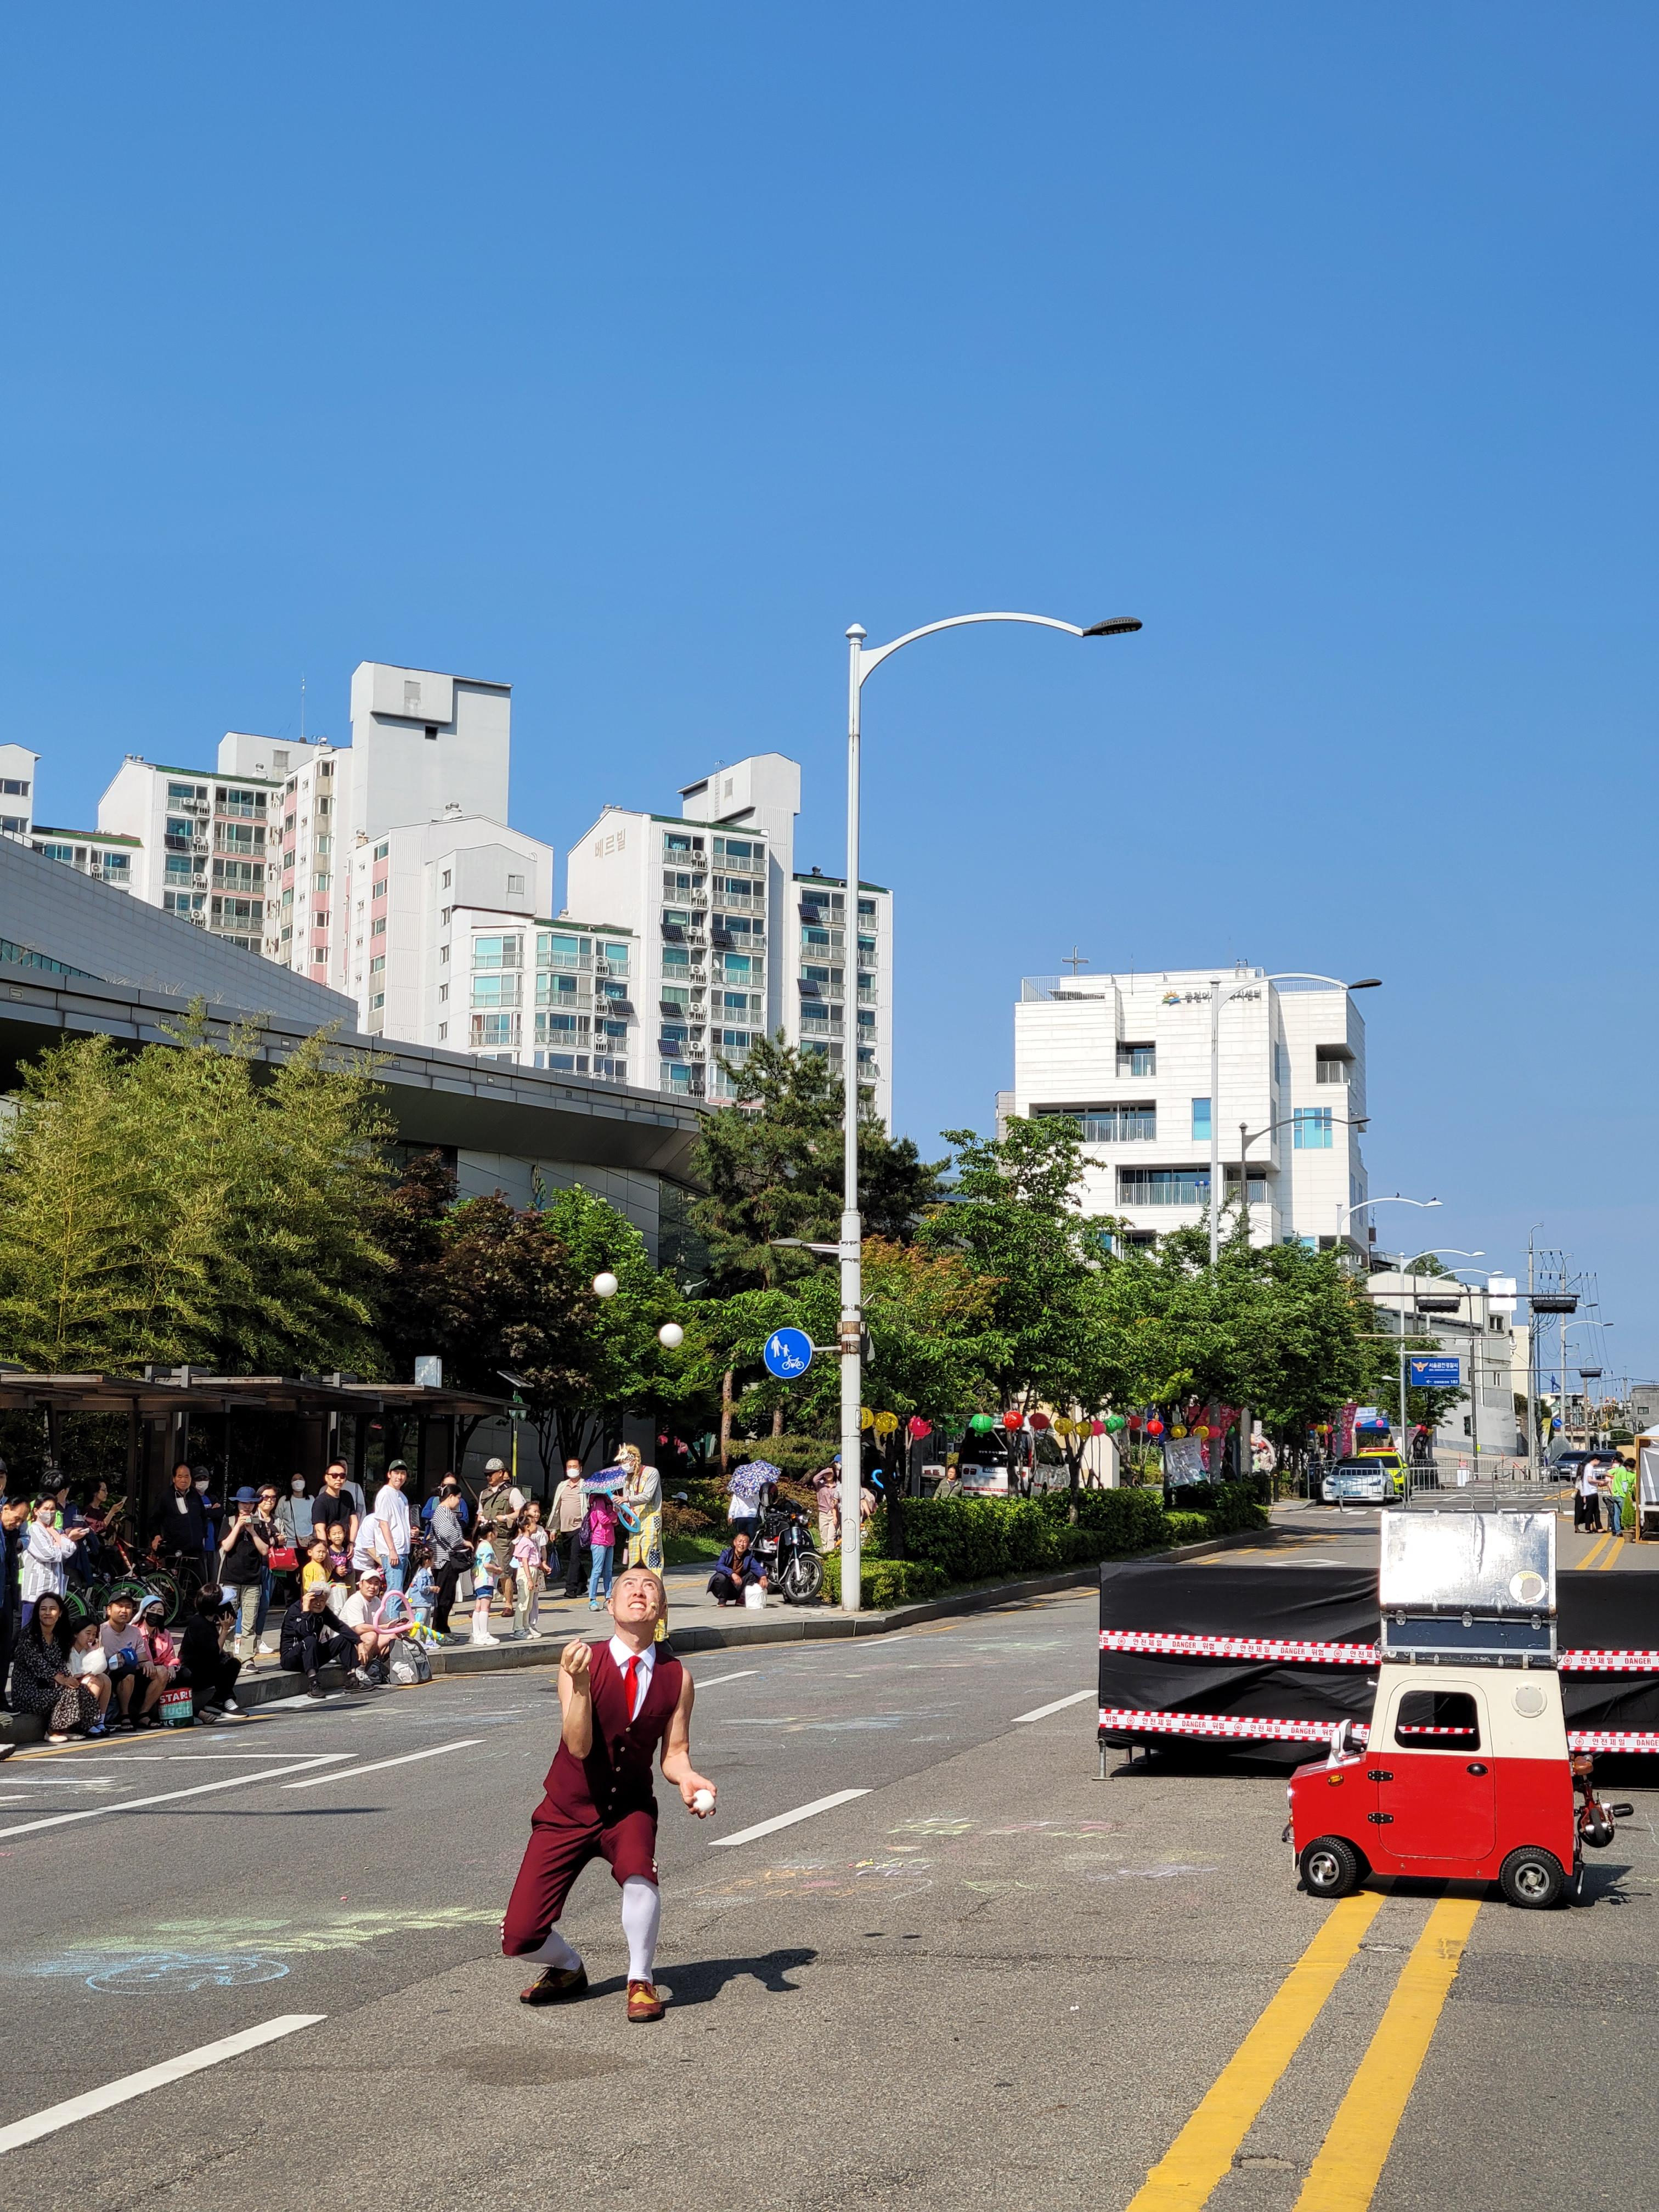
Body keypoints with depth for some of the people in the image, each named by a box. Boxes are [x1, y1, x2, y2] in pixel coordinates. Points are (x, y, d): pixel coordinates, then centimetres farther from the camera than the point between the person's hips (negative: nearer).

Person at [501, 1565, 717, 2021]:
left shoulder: (677, 1677, -7)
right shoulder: (581, 1662, -15)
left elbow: (674, 1753, -2)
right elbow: (579, 1747, -24)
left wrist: (687, 1778, -24)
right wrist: (580, 1684, -39)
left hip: (630, 1809, 1)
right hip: (568, 1812, -1)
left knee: (638, 1869, -35)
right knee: (520, 1937, -11)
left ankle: (641, 1981, -8)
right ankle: (568, 1969, 26)